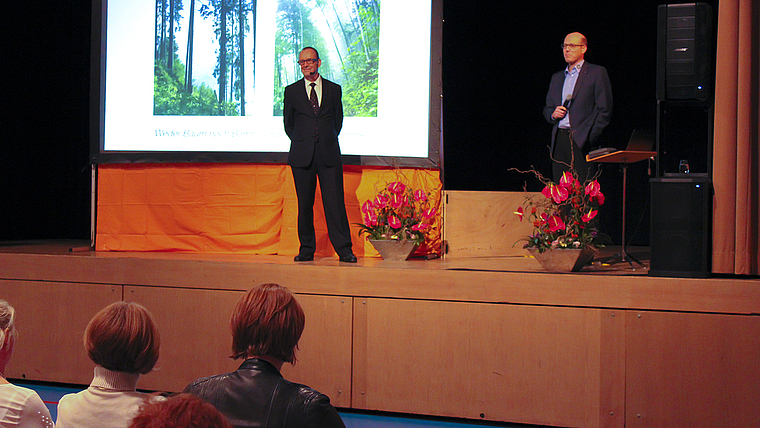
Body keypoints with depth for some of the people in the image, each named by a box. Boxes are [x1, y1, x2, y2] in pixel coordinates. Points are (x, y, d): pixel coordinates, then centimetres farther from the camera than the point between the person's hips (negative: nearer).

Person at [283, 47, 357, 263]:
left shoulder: (334, 89, 10)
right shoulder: (291, 91, 9)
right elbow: (288, 123, 17)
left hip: (329, 155, 0)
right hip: (302, 155, 1)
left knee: (335, 202, -6)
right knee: (304, 204, 2)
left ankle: (344, 250, -4)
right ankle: (307, 249, 11)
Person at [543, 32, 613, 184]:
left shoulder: (597, 73, 3)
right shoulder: (557, 77, 22)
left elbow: (605, 110, -2)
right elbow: (547, 108, 26)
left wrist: (590, 138, -10)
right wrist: (553, 114, 2)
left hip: (582, 142, -5)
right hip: (559, 141, 5)